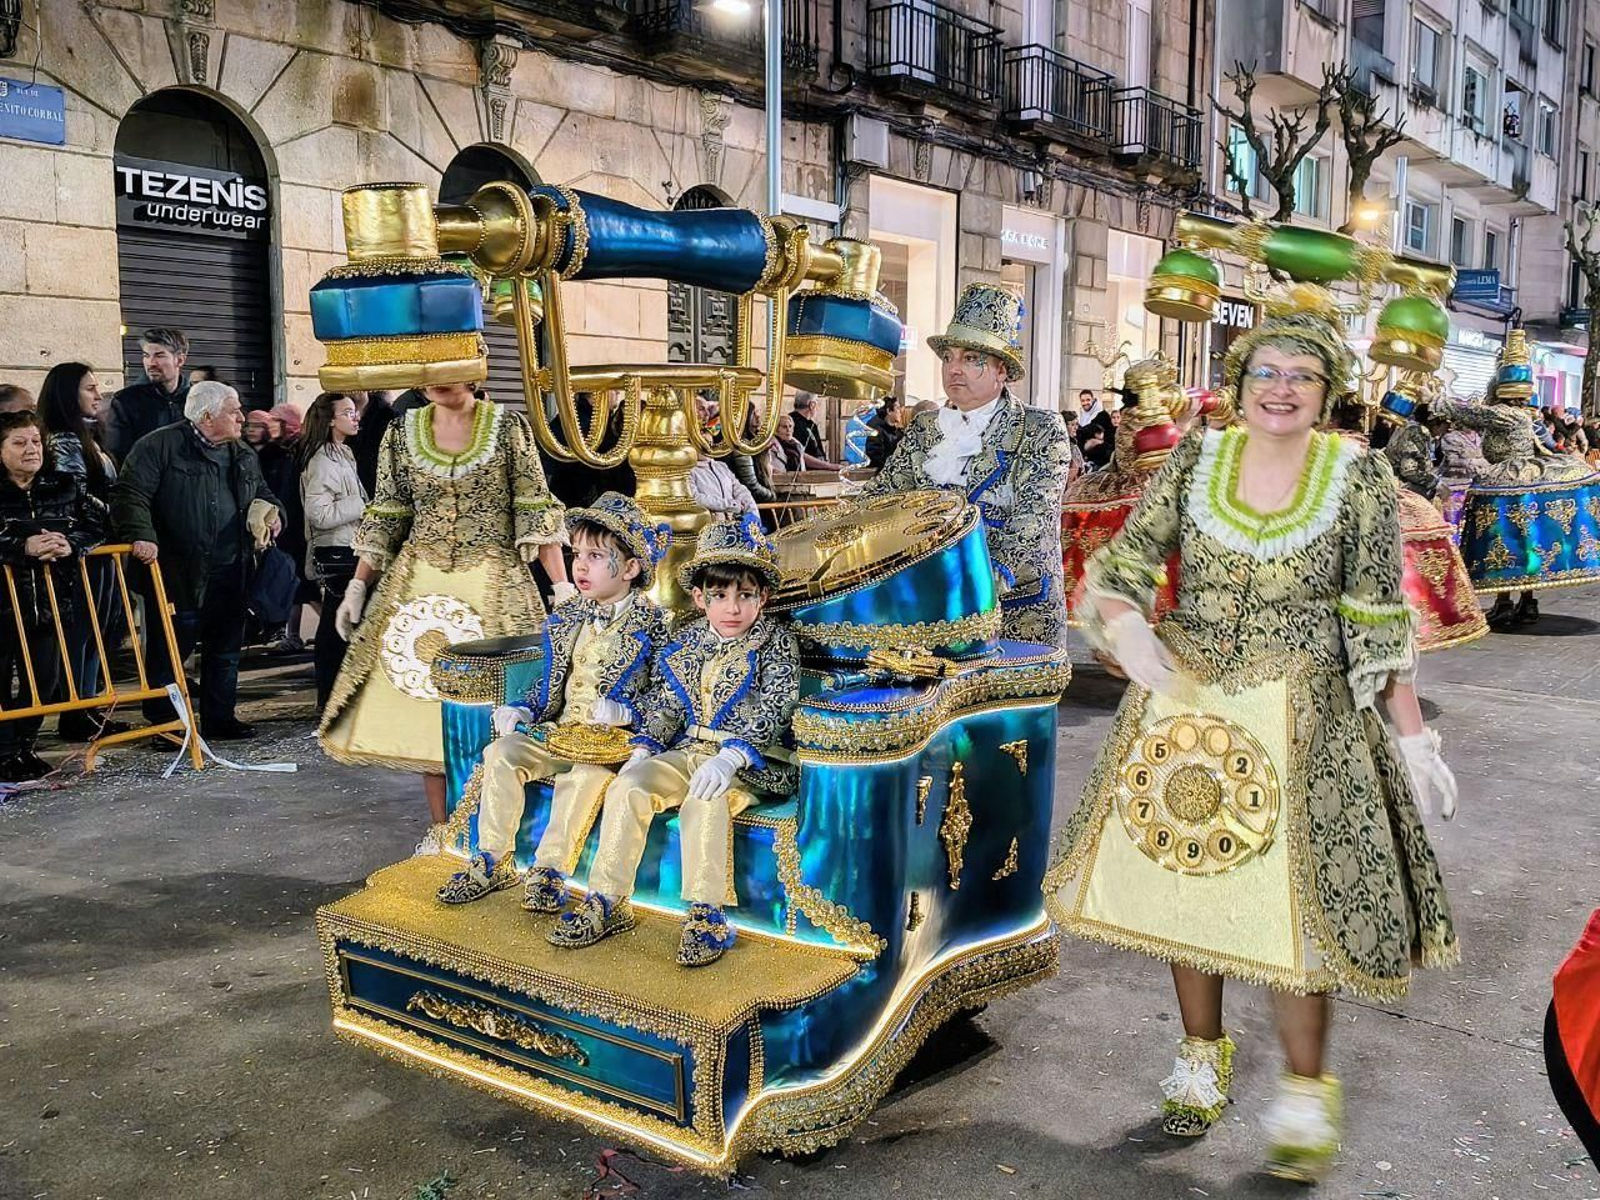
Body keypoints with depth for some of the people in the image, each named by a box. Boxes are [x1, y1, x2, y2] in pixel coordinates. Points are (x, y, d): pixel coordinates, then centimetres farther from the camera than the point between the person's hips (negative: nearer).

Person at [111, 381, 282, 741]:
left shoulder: (242, 455, 15)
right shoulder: (161, 446, -6)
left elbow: (262, 493, 28)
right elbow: (129, 493, -12)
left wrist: (273, 512, 6)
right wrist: (141, 535, -26)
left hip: (230, 572, 7)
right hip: (179, 572, -6)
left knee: (226, 648, 13)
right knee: (173, 646, -1)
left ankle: (220, 718, 25)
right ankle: (162, 722, 12)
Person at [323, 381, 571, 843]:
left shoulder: (508, 426, -3)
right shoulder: (402, 431, 6)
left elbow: (536, 509, -6)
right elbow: (385, 517, 10)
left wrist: (563, 586, -11)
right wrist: (358, 586, 6)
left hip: (494, 584, -3)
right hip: (419, 581, 3)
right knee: (426, 698, 4)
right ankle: (441, 827, 16)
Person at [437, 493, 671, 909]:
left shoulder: (650, 622, -6)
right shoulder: (566, 618, 11)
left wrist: (626, 712, -22)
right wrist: (523, 710, 3)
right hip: (559, 731, 6)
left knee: (586, 774, -34)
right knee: (501, 753, -14)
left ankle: (549, 870, -22)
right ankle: (493, 862, -5)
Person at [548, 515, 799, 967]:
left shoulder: (776, 641, -5)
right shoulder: (687, 640, 11)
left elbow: (773, 712, -16)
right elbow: (665, 705, 15)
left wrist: (729, 758, -30)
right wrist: (643, 750, -3)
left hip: (753, 762, -5)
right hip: (688, 751, 6)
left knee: (705, 799, -35)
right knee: (626, 786, -17)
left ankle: (706, 913, -25)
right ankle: (606, 901, -10)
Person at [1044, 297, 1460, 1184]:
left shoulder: (1358, 477, -4)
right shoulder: (1195, 458, 0)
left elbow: (1381, 622, -1)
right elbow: (1123, 566, 0)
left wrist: (1413, 736, -3)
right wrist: (1125, 624, -22)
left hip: (1301, 718, -2)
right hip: (1184, 703, 3)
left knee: (1290, 901, -2)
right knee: (1186, 879, 11)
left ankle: (1305, 1093, 19)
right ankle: (1203, 1059, 32)